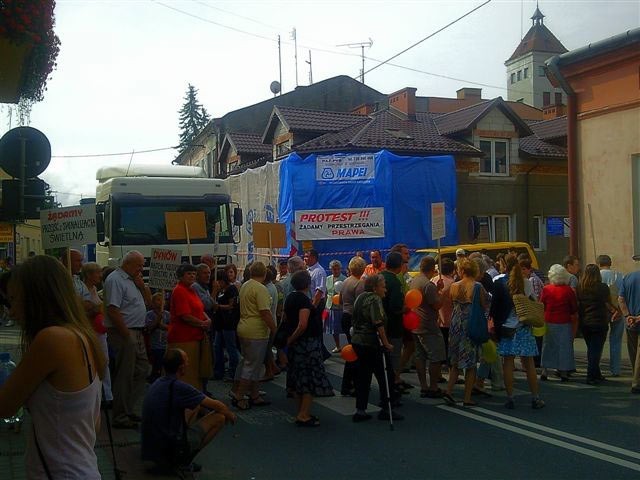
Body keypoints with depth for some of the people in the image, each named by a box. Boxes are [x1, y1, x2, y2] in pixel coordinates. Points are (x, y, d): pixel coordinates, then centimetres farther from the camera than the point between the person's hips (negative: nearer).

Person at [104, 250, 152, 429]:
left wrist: (142, 285, 2)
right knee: (124, 376, -3)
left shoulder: (133, 280, 15)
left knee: (142, 370, 15)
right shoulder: (115, 280, -14)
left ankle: (127, 410, 25)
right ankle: (120, 417, 7)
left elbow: (148, 301, 20)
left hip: (137, 333, 10)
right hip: (124, 333, -10)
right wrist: (128, 336, -20)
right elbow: (113, 310, -22)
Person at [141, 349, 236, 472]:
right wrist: (230, 415, 14)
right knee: (219, 417, -2)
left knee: (196, 407, 23)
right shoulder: (179, 387, -19)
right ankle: (183, 462, 1)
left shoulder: (159, 382, 6)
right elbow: (216, 406, -6)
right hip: (168, 451, -9)